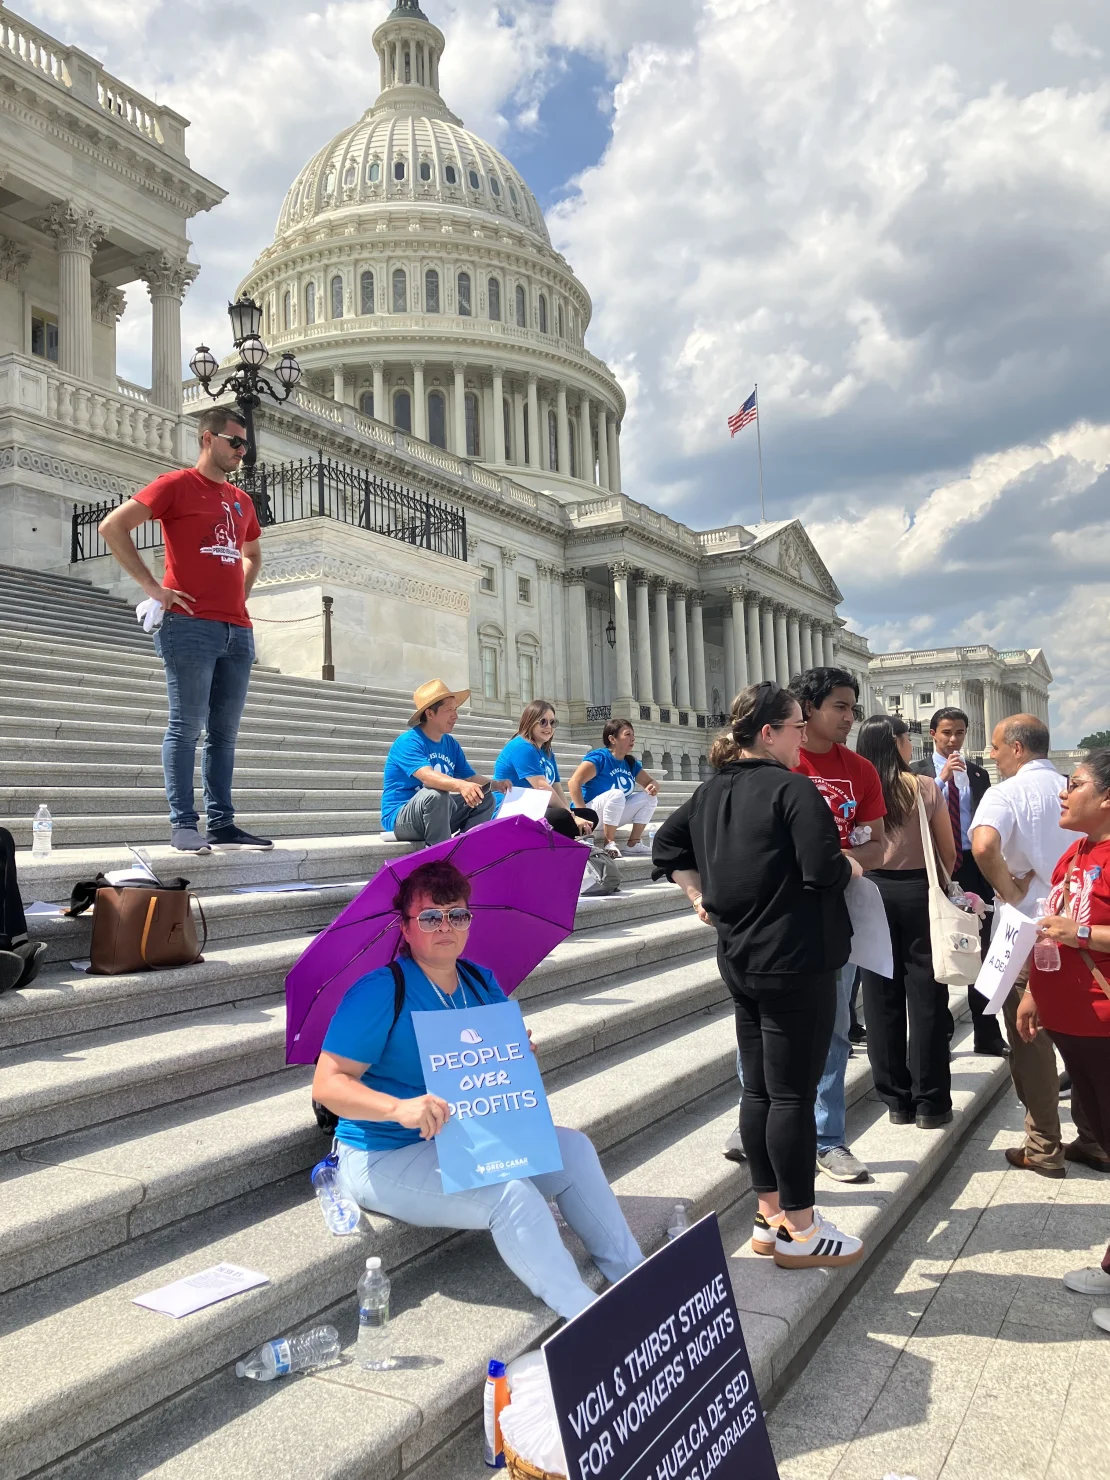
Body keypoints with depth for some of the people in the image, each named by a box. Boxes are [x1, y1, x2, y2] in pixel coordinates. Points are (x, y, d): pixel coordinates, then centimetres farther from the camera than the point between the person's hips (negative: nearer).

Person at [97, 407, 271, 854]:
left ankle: (222, 824, 11)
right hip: (191, 626, -6)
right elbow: (112, 526, -6)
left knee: (224, 733, 6)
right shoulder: (176, 485, 1)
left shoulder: (241, 500, 20)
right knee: (186, 728, -5)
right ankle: (182, 825, 0)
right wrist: (152, 586, -9)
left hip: (237, 631, 7)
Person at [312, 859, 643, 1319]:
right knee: (512, 1194, -27)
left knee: (573, 1148, -4)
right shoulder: (379, 991, -17)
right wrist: (399, 1108, -37)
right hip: (385, 1160, -7)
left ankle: (632, 1276, 4)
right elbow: (327, 1084, -21)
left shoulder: (481, 982, 5)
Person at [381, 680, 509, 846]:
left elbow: (471, 778, 5)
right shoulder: (408, 742, -18)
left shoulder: (451, 744, 7)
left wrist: (497, 785, -16)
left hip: (436, 813, 8)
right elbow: (427, 776, -35)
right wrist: (461, 785, -53)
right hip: (399, 817, -8)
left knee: (486, 799, -1)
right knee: (435, 794, -35)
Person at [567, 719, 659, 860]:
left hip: (614, 815, 8)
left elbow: (650, 782, 16)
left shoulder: (631, 763, 8)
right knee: (616, 794, -34)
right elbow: (574, 782, -25)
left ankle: (634, 842, -1)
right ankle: (609, 843, -25)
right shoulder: (599, 757, -16)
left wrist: (653, 788, -11)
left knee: (650, 796, 0)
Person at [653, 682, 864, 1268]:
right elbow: (823, 869, -23)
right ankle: (800, 1231, 13)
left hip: (739, 958, 8)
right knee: (793, 1095, 1)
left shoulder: (711, 791, 9)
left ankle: (770, 1217, 25)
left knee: (758, 1089, 14)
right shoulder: (792, 788, -16)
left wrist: (701, 897, 14)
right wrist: (851, 867, -2)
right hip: (795, 962, -8)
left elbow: (666, 845, 17)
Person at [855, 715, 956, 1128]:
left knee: (882, 999, 9)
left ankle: (896, 1099, 17)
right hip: (918, 892, -2)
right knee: (925, 996, 6)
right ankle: (930, 1101, 11)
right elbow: (948, 852, 0)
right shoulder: (926, 788, -6)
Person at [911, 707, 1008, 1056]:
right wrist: (941, 777, -18)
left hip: (973, 866, 3)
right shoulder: (917, 771, 0)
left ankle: (987, 1034, 18)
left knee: (979, 949, 7)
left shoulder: (978, 773, 9)